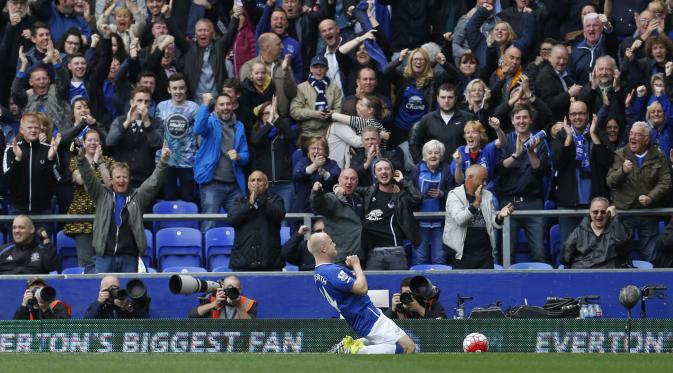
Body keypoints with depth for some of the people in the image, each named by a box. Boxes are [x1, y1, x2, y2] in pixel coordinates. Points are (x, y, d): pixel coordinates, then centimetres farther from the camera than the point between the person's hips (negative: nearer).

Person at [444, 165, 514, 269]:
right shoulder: (454, 195, -3)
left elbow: (494, 223, 11)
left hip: (485, 253, 4)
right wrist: (476, 203, -29)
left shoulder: (487, 195, 12)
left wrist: (499, 217, -11)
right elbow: (459, 220, -19)